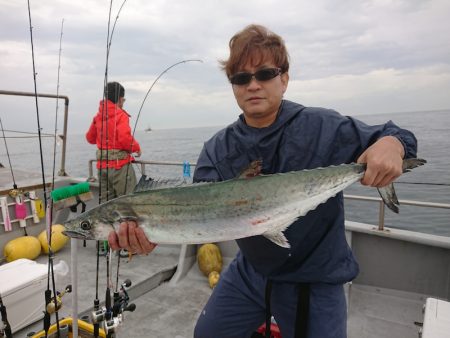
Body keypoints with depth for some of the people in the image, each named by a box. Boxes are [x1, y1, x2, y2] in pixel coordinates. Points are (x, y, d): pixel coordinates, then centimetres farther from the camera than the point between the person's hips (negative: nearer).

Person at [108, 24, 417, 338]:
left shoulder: (323, 127, -16)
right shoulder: (217, 150, -8)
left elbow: (398, 136, -7)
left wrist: (391, 144, -31)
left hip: (315, 280, -3)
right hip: (250, 272, 4)